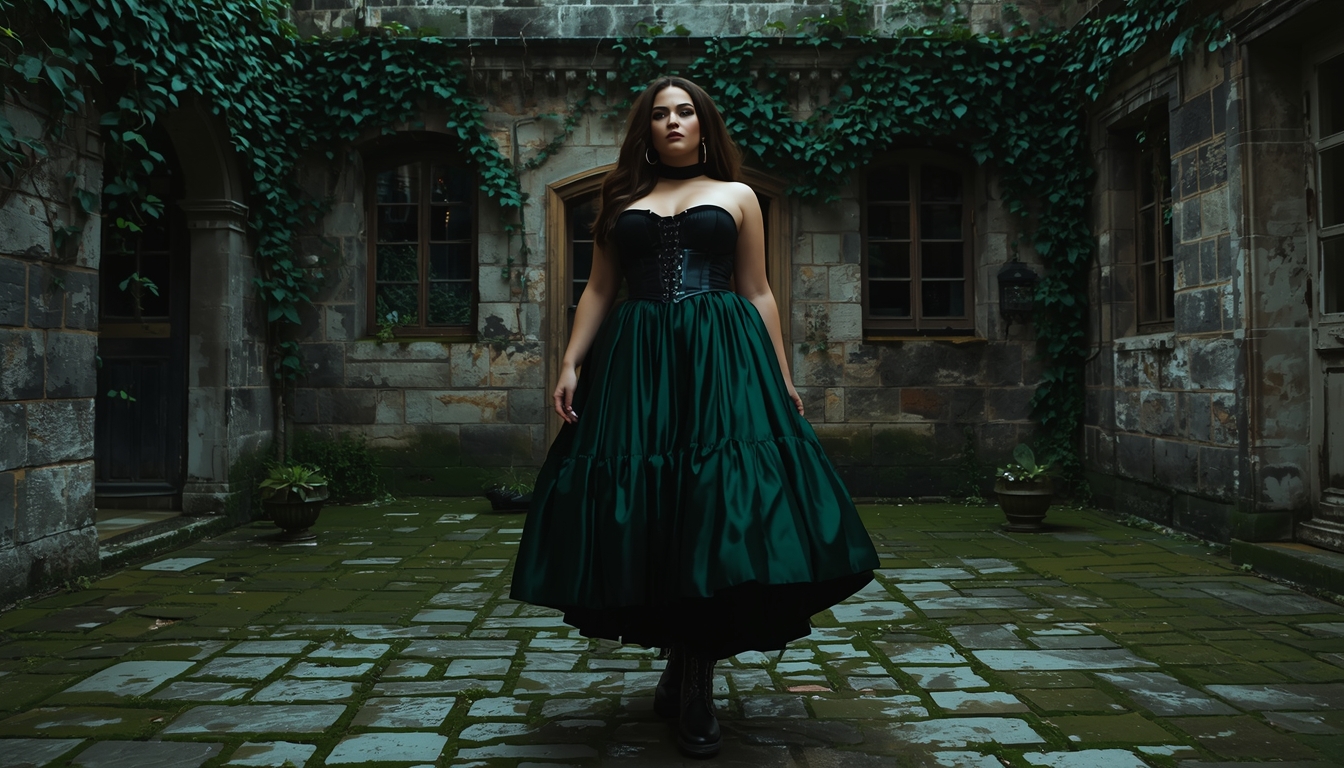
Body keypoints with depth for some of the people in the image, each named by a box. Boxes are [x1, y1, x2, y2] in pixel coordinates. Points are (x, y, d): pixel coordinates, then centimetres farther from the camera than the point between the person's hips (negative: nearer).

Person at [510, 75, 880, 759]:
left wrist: (782, 378, 4)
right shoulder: (623, 200, 16)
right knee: (644, 516, 1)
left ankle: (694, 684, 2)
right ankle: (682, 664, 19)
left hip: (724, 363, -1)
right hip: (636, 366, 2)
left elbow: (759, 293, 10)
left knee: (718, 513, -9)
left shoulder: (737, 196, 14)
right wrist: (571, 363, 0)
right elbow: (597, 291, 13)